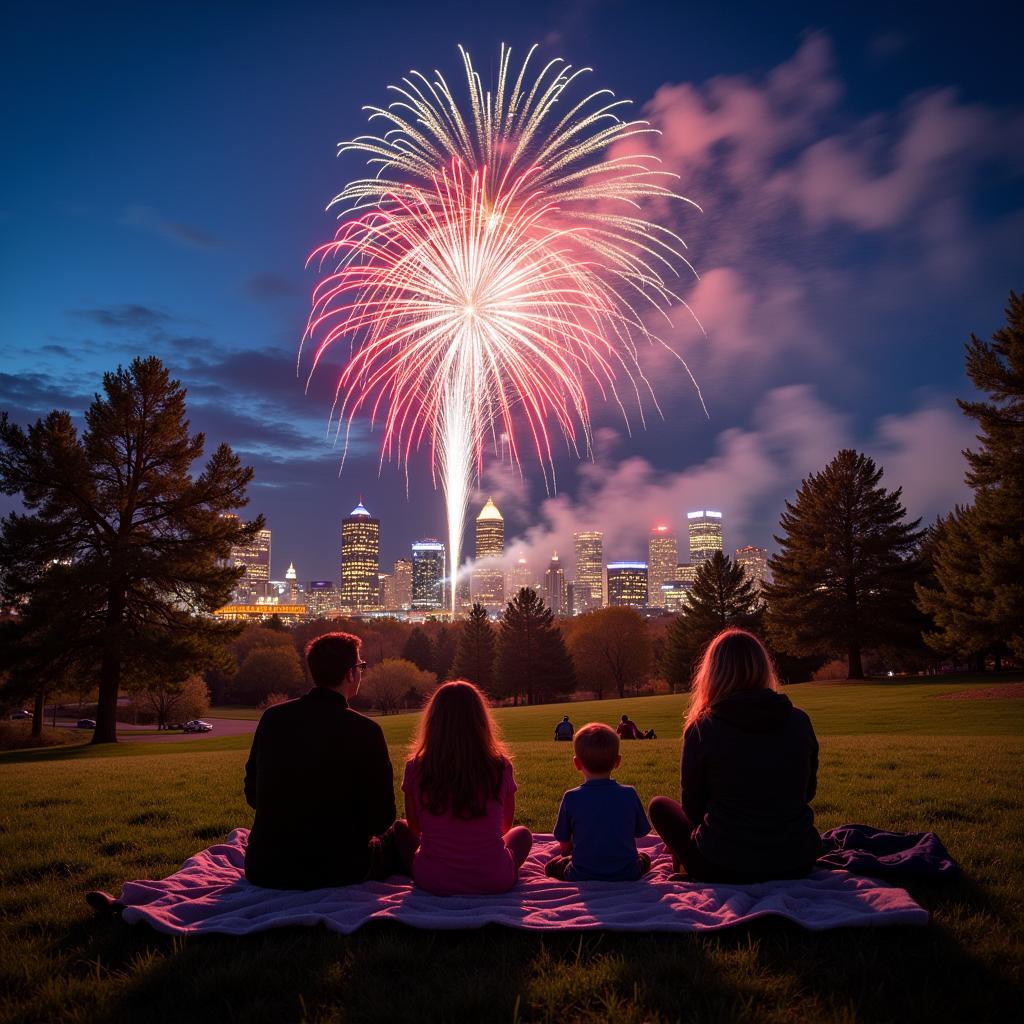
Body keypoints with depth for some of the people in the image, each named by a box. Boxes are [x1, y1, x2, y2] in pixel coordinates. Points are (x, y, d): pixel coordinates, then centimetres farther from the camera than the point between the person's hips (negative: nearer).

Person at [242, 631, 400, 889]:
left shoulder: (272, 717, -2)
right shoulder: (365, 730, -14)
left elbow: (252, 793, 9)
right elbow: (382, 816, -8)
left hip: (264, 871, 4)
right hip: (336, 872, -4)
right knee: (395, 840, 23)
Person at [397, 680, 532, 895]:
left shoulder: (415, 768, -9)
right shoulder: (500, 767, -8)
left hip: (432, 882, 0)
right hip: (494, 882, 0)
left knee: (400, 828, 27)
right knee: (522, 833, 30)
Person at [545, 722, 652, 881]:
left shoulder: (571, 798, -13)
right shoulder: (629, 794, -11)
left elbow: (564, 847, -4)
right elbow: (640, 833, 3)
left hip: (583, 877, -2)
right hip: (627, 874, 2)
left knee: (551, 866, 23)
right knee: (644, 858, 32)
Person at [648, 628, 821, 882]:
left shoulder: (702, 729, -13)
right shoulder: (799, 721, -4)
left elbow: (693, 807, -1)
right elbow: (808, 792, 11)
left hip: (723, 870, -3)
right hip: (798, 865, 3)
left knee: (660, 805, 21)